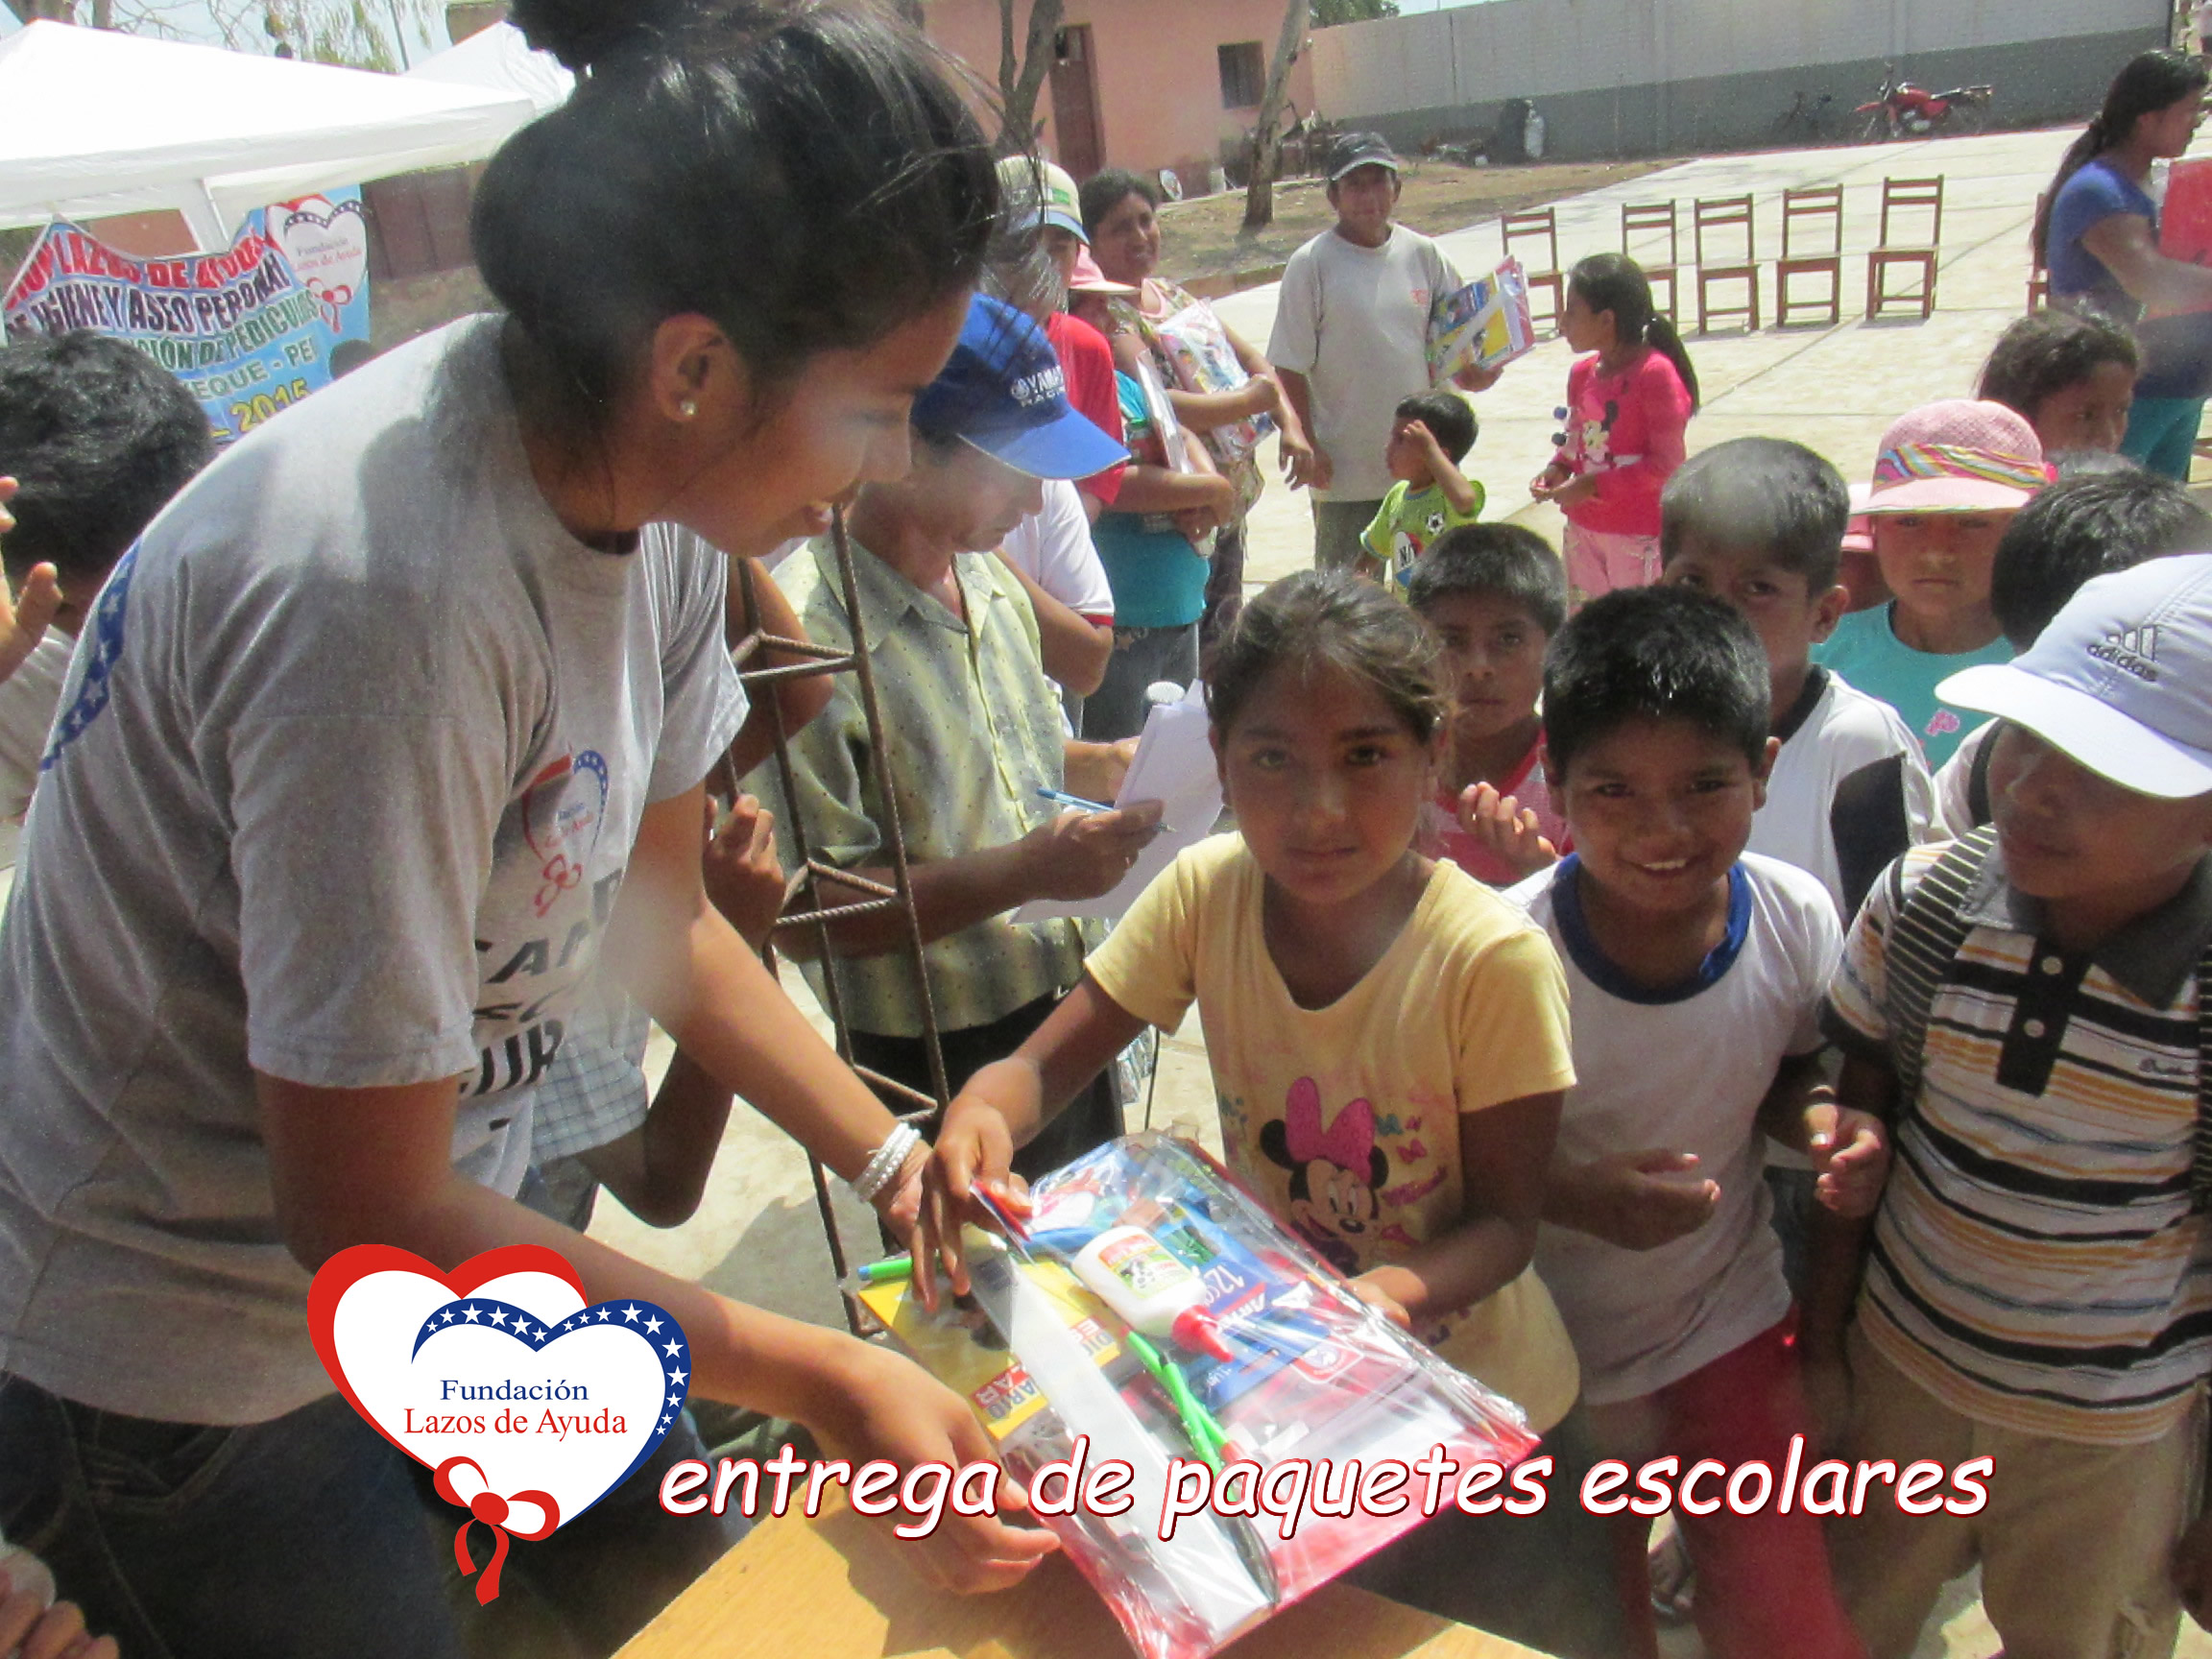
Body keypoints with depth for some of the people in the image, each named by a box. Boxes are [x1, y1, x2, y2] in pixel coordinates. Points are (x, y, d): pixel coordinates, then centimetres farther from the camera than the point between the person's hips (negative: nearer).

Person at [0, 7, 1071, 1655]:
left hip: (425, 1224, 7)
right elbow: (365, 1221, -27)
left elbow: (658, 912, 1)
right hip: (175, 1354, -7)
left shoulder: (647, 482, -11)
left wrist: (895, 1163, -6)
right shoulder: (388, 588, -36)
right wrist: (821, 1381, -22)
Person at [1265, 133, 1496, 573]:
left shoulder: (1422, 254, 3)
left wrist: (1468, 370, -6)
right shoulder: (1312, 264, -9)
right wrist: (1305, 443, -13)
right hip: (1343, 467, -4)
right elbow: (1290, 368, -8)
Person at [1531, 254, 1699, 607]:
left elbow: (1666, 463, -18)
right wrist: (1558, 469, -3)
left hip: (1641, 536, -7)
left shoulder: (1656, 373, -16)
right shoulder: (1581, 373, 6)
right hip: (1584, 528, 7)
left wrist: (1593, 485, -20)